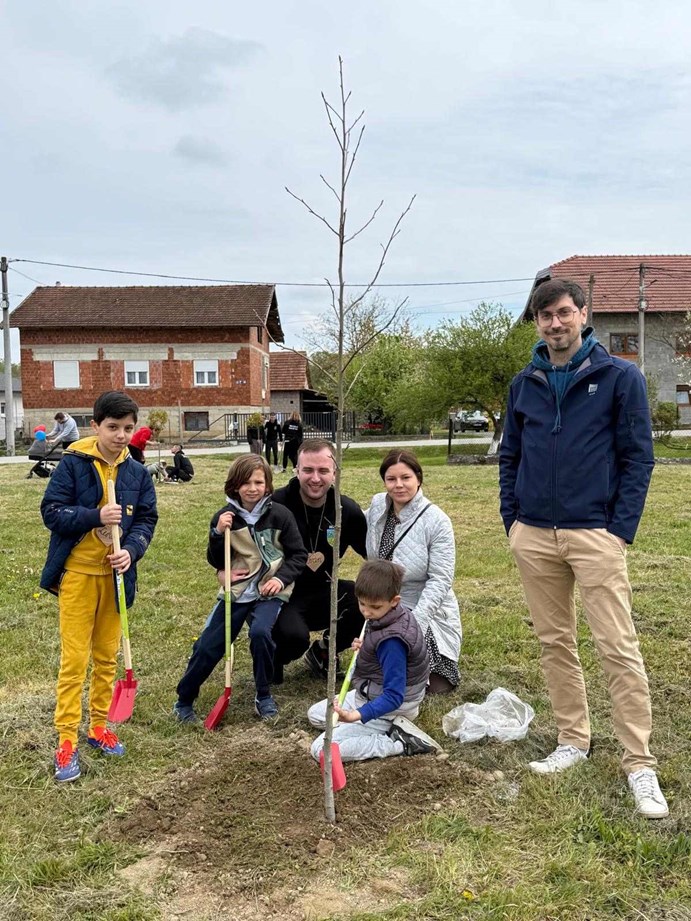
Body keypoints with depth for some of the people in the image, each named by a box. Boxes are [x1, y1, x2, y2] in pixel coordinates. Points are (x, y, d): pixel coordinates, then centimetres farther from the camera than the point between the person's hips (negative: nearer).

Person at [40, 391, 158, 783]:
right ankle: (67, 740, 10)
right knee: (74, 658, -1)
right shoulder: (73, 464, -9)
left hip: (115, 574, 4)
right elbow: (51, 511, -11)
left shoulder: (138, 472, 2)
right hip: (77, 573, -4)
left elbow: (147, 519, 3)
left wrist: (131, 550, -15)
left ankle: (99, 725, 29)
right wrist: (96, 517, -25)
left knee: (107, 656, 14)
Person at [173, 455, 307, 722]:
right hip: (236, 590, 2)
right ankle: (184, 700, 25)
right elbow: (216, 563, 2)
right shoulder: (225, 516, -1)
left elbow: (298, 555, 0)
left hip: (269, 591, -2)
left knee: (260, 632, -28)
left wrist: (281, 578, -16)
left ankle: (264, 696, -3)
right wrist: (218, 533, -15)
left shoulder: (279, 515, -6)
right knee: (208, 645, -1)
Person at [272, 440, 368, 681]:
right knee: (293, 636, -34)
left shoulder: (347, 511, -6)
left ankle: (323, 652, 8)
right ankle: (272, 659, 6)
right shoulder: (276, 505, -17)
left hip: (321, 593, 4)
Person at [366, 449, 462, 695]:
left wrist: (414, 623, -27)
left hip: (425, 614, -4)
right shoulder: (377, 505, -3)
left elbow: (440, 581, -19)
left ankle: (440, 668, 19)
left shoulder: (437, 521, -17)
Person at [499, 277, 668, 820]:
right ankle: (573, 740, 27)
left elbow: (638, 456, -4)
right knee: (555, 644, 12)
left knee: (618, 648, -3)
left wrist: (622, 530, -10)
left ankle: (640, 765, 9)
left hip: (595, 534, -4)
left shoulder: (620, 377, -2)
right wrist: (511, 519, 6)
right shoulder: (525, 384, 9)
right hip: (533, 535, 4)